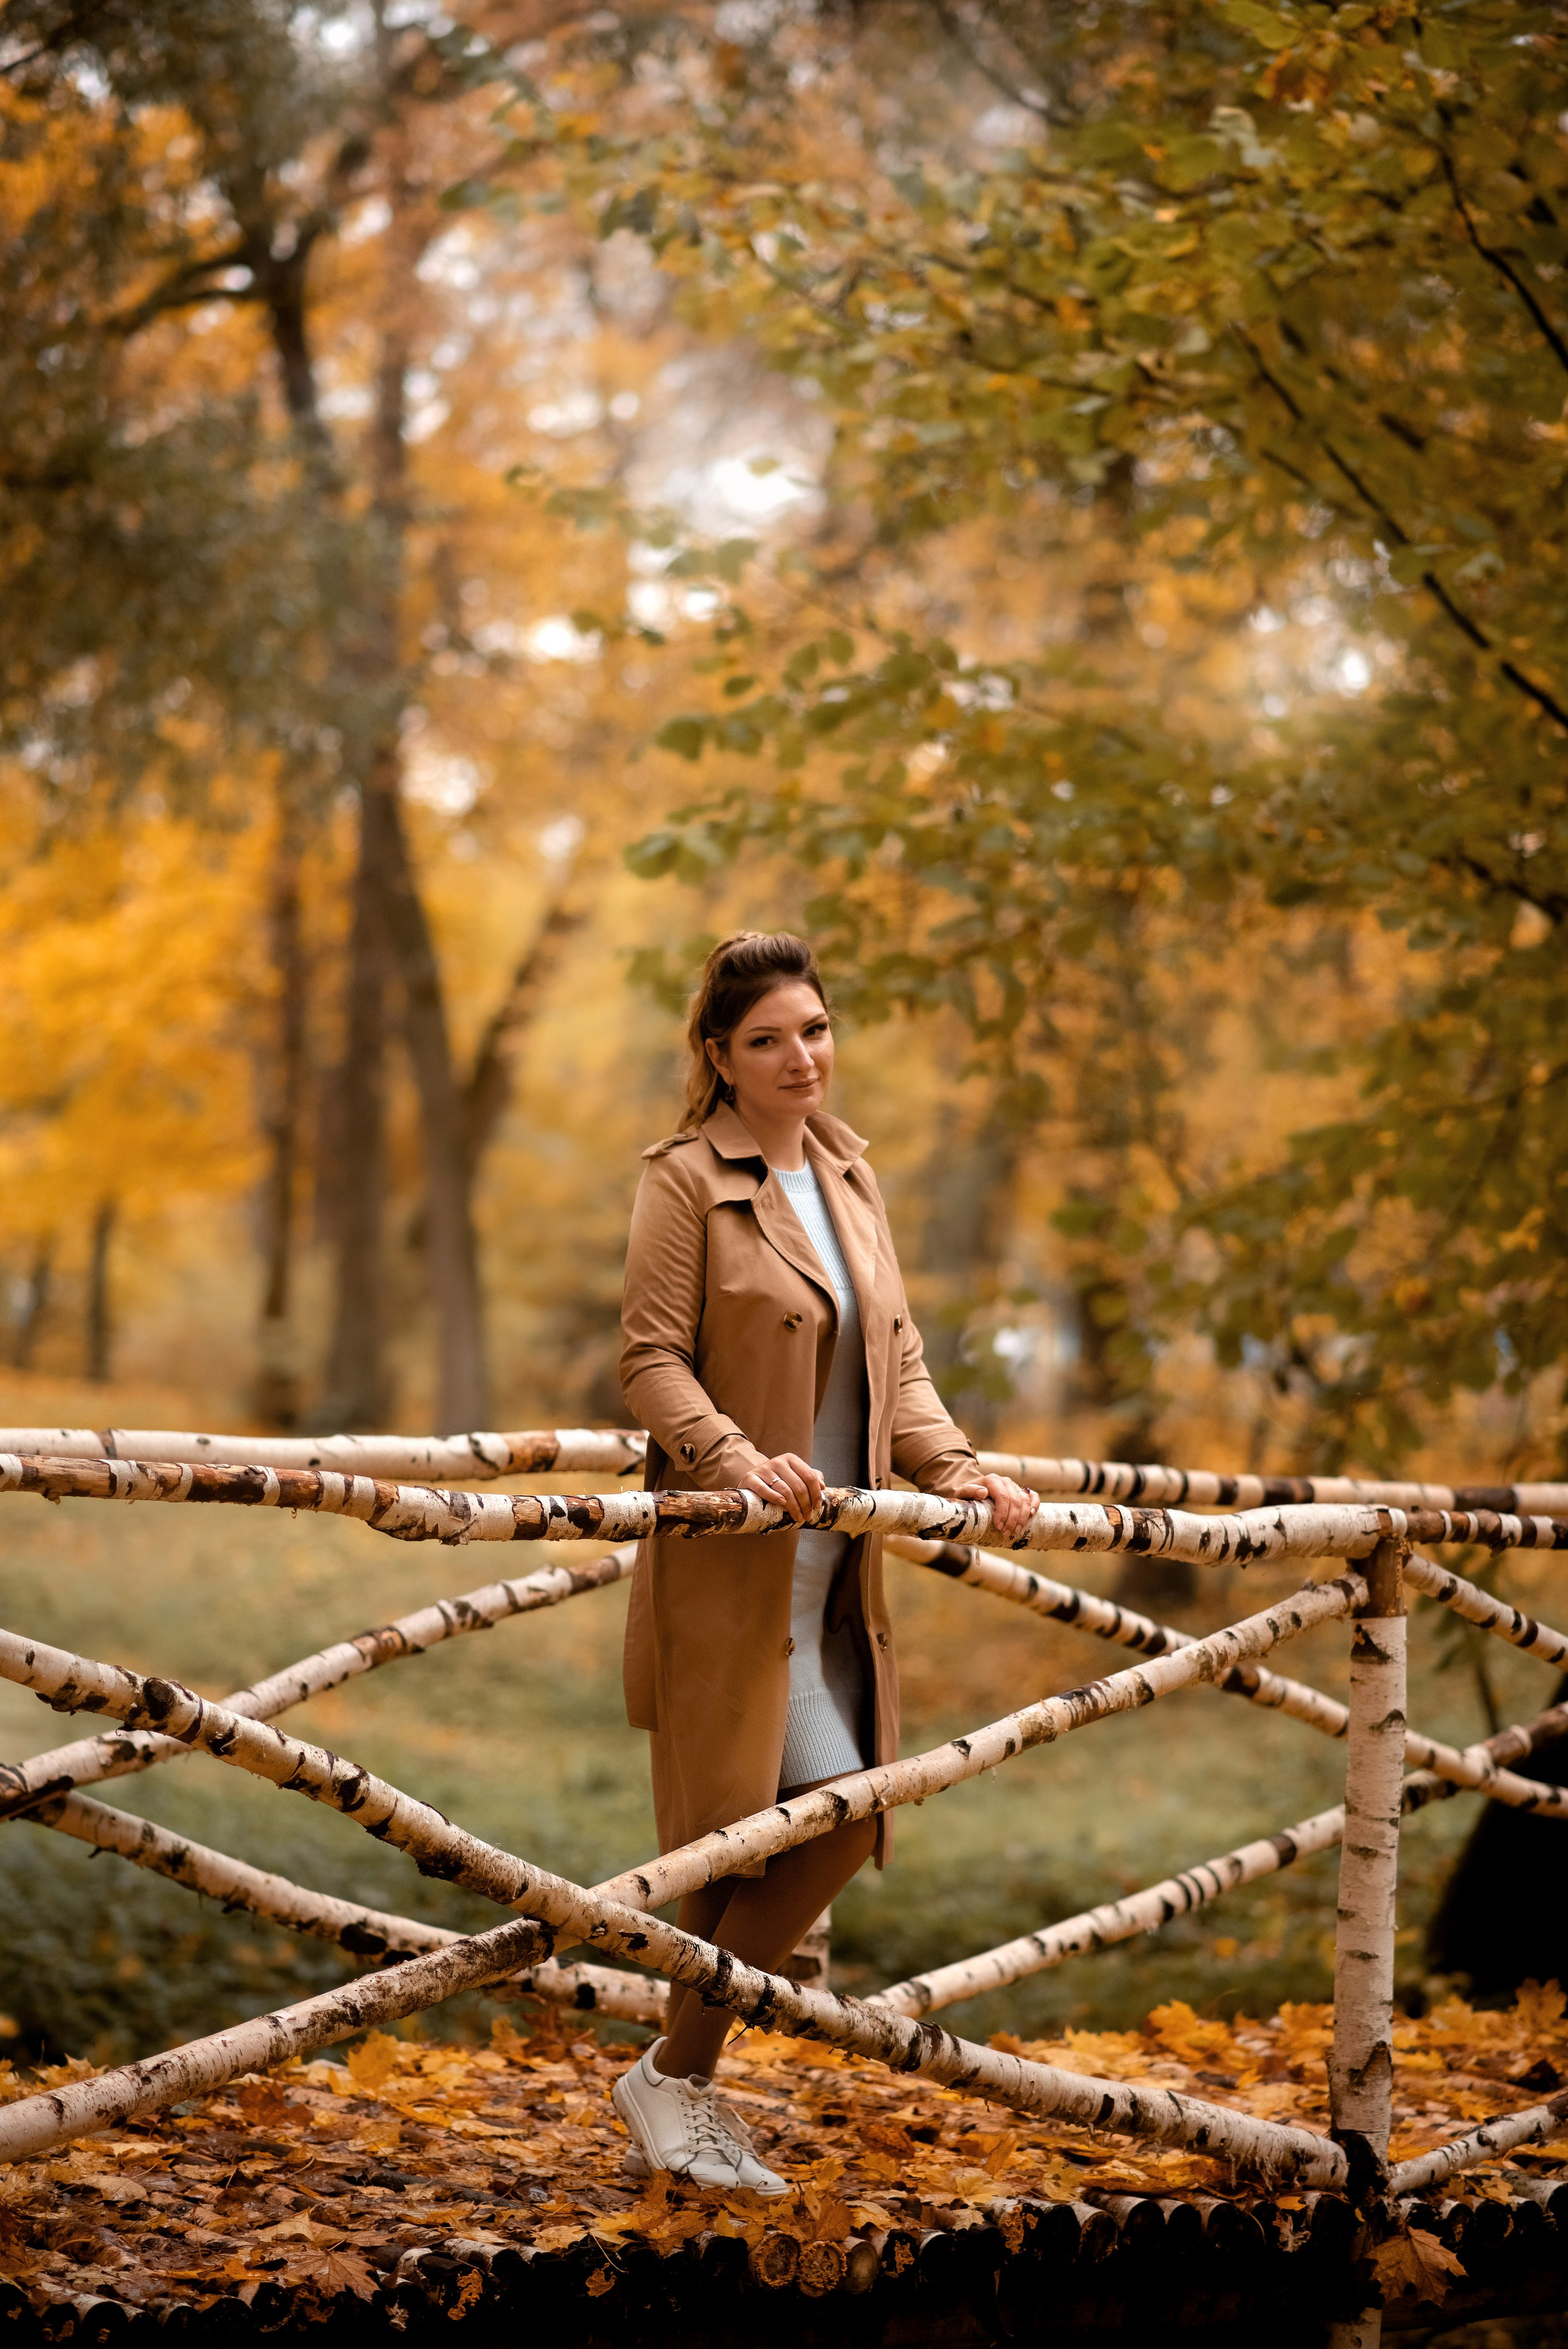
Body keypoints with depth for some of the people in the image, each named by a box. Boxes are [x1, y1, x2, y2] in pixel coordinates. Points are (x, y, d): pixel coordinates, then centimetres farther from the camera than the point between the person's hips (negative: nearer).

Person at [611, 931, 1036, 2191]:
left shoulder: (850, 1178, 16)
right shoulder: (687, 1179, -5)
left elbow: (897, 1362, 17)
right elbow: (652, 1358, -11)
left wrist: (958, 1471, 2)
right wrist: (734, 1459, -27)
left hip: (836, 1566, 7)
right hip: (728, 1563, -7)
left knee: (842, 1825, 3)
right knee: (735, 1833, -8)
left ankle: (679, 2082, 16)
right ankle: (675, 2078, 10)